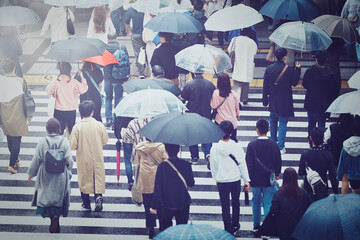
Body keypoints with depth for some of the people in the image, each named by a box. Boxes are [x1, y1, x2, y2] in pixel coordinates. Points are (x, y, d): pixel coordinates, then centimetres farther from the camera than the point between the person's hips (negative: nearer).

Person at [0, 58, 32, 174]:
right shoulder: (21, 81, -14)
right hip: (18, 117, -2)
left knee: (10, 139, 21)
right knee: (17, 140, 9)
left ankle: (15, 159, 39)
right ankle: (12, 164, 5)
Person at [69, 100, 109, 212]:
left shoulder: (77, 127, -16)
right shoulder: (99, 125, -12)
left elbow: (72, 145, -14)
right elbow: (105, 141, 1)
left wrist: (80, 146, 6)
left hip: (83, 159, -1)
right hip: (97, 159, 1)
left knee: (84, 180, 13)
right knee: (98, 178, 13)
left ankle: (86, 204, 21)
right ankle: (98, 196, -10)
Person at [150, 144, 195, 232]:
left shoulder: (162, 166, -14)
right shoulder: (186, 165, -10)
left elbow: (157, 188, -12)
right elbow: (191, 183, 1)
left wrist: (154, 206, -6)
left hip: (167, 204, -1)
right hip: (183, 203, 1)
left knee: (165, 225, 17)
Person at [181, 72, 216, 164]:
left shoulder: (188, 85, -16)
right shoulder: (210, 84, -10)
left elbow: (183, 98, -5)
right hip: (206, 114, 1)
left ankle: (194, 157, 19)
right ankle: (207, 152, -3)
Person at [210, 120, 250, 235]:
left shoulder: (215, 148, -12)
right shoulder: (237, 147, -13)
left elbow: (213, 166, -1)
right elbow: (242, 165, -6)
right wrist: (247, 181, 3)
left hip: (222, 182, -1)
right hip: (236, 180, 1)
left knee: (225, 207, 6)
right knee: (235, 203, 22)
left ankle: (229, 231, 5)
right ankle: (235, 225, 38)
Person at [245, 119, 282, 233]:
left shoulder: (251, 145, -14)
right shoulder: (274, 145, -10)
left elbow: (249, 163, -9)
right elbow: (278, 162, 1)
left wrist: (248, 178, 3)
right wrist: (277, 174, 19)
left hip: (255, 180, 0)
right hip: (269, 180, 0)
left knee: (256, 202, 19)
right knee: (268, 204, 6)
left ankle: (256, 225, 30)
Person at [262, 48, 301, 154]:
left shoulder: (269, 69, -7)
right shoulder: (289, 69, -16)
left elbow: (265, 86, -2)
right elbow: (294, 82, -1)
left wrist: (265, 100, 8)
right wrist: (298, 69, 7)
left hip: (273, 101, 3)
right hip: (284, 102, -3)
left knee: (273, 121, 22)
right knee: (283, 123, 5)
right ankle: (281, 146, 5)